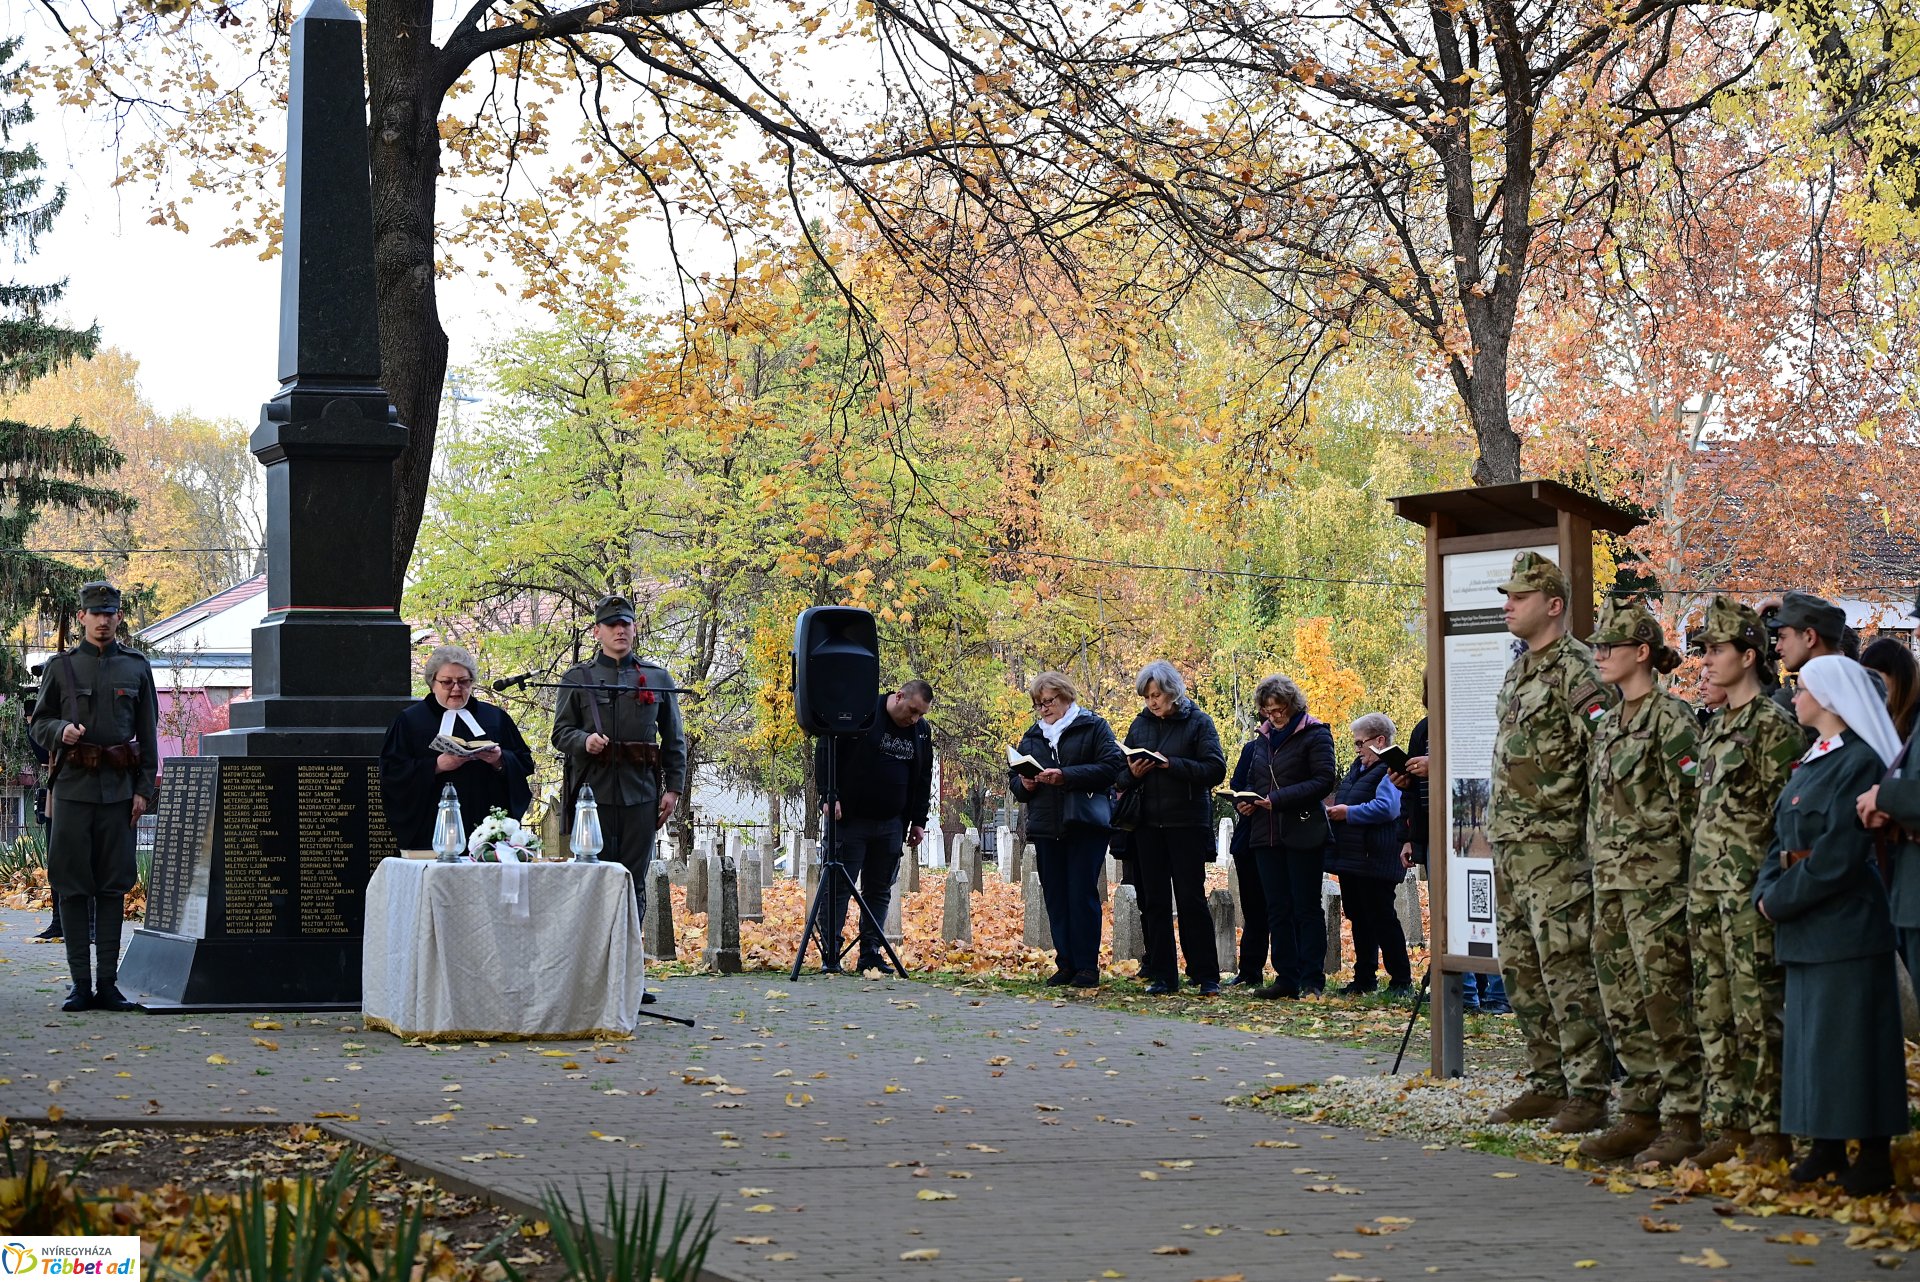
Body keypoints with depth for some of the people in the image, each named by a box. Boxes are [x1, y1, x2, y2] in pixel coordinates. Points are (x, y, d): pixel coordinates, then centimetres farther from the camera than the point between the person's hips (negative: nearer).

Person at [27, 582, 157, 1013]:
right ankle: (81, 984, 2)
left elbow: (148, 733, 9)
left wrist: (144, 788, 3)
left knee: (113, 887, 2)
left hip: (119, 788, 1)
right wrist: (61, 730, -12)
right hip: (73, 786, -1)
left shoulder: (136, 666, 9)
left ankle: (108, 984, 6)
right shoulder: (61, 666, 6)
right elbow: (38, 723, 10)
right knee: (73, 886, -2)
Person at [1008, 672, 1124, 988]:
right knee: (1056, 898, 4)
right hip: (1046, 828, 5)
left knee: (1082, 894, -8)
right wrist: (1024, 784, -3)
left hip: (1085, 825, -5)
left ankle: (1087, 966, -4)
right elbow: (1013, 776, 21)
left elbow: (1112, 767, -10)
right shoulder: (1032, 736, 19)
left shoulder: (1094, 727, 2)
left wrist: (1066, 776, -18)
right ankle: (1065, 964, 9)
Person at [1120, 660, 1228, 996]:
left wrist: (1172, 764, -20)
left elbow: (1216, 769, -11)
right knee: (1154, 901, 5)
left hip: (1188, 822, -5)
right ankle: (1162, 976, 11)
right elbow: (1123, 774, 14)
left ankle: (1207, 976, 2)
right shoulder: (1140, 724, 10)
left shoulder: (1198, 722, -3)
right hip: (1149, 823, 5)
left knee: (1191, 898, -4)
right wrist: (1132, 773, -9)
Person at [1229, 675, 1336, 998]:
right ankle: (1286, 977, 11)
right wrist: (1248, 800, 0)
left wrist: (1278, 799, -19)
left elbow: (1324, 780, -14)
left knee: (1306, 908, -3)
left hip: (1303, 834, -6)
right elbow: (1251, 781, 23)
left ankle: (1311, 980, 1)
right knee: (1277, 908, 6)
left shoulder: (1314, 734, -5)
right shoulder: (1263, 738, 15)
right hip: (1266, 835, 6)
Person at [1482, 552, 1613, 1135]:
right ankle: (1546, 1083, 19)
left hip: (1555, 844, -10)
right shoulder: (1518, 672, 18)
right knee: (1521, 968, 12)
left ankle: (1587, 1092, -7)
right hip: (1509, 845, 10)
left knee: (1566, 966, -10)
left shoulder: (1576, 669, -12)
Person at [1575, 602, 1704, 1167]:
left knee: (1665, 999, -7)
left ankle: (1685, 1121, -2)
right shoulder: (1608, 723, 15)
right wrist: (1600, 868, 18)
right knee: (1622, 1001, 9)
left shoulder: (1672, 718, -11)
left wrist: (1685, 875, -13)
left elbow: (1693, 804, -13)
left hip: (1657, 880, -9)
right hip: (1610, 881, 9)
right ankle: (1640, 1111, 16)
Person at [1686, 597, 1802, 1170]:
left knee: (1757, 1012, -5)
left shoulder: (1773, 725, -9)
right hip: (1705, 884, 9)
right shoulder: (1715, 726, 16)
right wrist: (1698, 876, 18)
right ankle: (1728, 1125, 15)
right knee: (1713, 1011, 9)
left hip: (1749, 887, -9)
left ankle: (1770, 1133, 0)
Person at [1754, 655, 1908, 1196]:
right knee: (1812, 1036, 12)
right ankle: (1827, 1149, 19)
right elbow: (1783, 840, 15)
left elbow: (1838, 857, -19)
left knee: (1850, 1037, -5)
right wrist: (1766, 891, -1)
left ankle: (1875, 1157, 1)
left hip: (1845, 925, -9)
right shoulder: (1810, 761, 15)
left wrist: (1781, 901, -13)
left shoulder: (1859, 763, -14)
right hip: (1805, 929, 9)